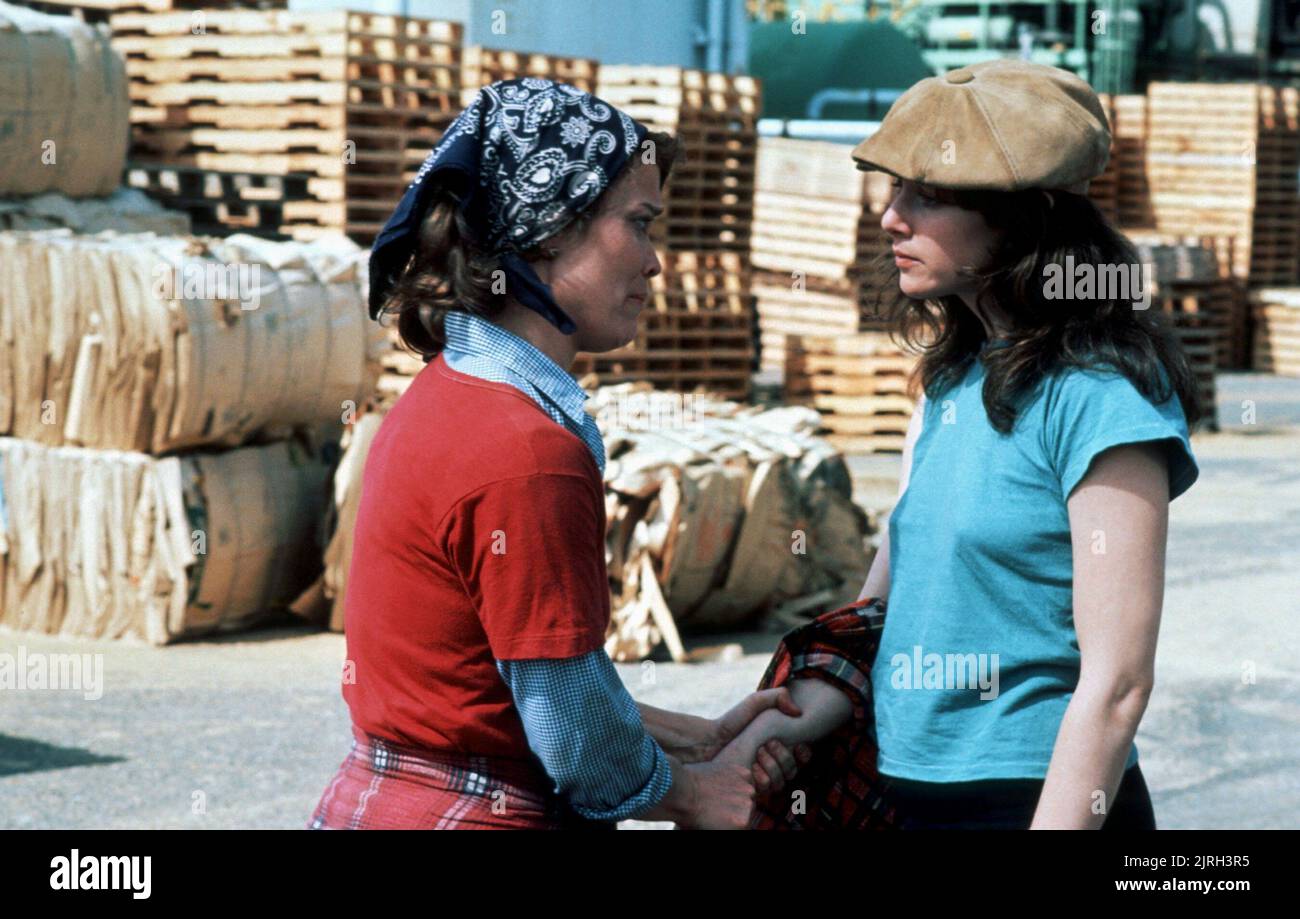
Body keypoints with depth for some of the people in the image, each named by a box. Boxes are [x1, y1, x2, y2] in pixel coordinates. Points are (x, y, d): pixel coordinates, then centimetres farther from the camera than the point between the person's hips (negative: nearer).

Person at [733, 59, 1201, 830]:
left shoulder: (1100, 395, -16)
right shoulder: (954, 378, 8)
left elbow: (1115, 687, -18)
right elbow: (885, 603, 11)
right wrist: (794, 721, -4)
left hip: (1035, 795, -8)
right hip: (915, 790, 8)